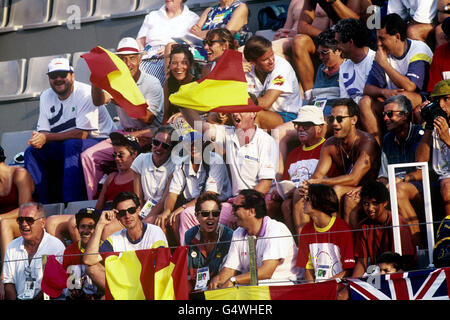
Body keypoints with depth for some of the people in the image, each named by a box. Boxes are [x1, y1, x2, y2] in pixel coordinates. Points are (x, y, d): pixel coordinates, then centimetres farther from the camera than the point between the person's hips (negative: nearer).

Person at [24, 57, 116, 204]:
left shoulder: (85, 93, -16)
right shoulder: (46, 97, 6)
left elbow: (83, 133, -22)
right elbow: (43, 131, 5)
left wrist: (47, 137, -24)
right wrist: (38, 139, -21)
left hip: (99, 141, -7)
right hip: (64, 147, 7)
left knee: (72, 144, -36)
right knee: (32, 152, -13)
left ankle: (71, 204, -39)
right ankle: (44, 204, -14)